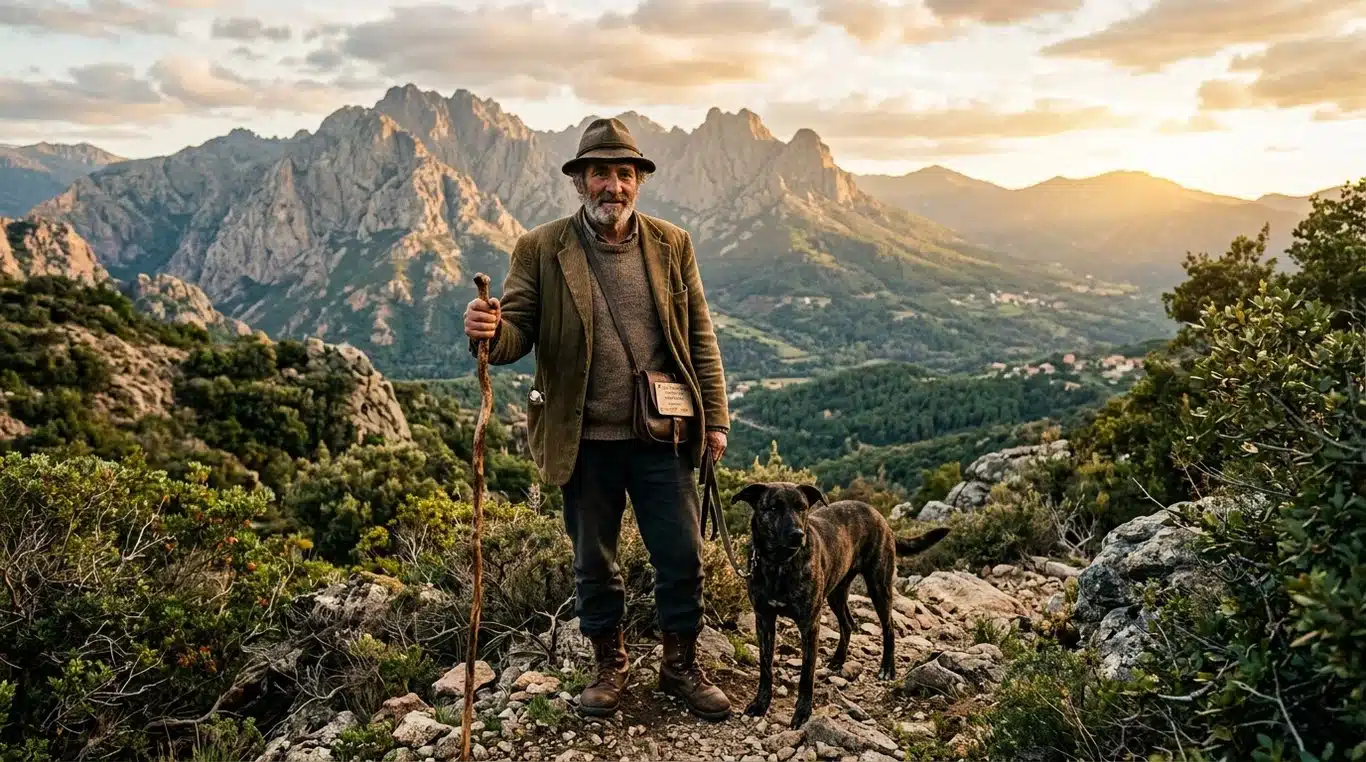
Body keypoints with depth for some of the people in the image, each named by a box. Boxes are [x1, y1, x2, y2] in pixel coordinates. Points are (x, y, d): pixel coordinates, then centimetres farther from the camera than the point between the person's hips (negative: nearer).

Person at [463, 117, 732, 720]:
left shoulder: (672, 245, 3)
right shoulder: (541, 250, -3)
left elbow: (699, 337, 5)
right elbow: (517, 335, -6)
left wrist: (715, 417, 1)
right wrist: (489, 332, -30)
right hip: (585, 441, -1)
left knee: (681, 557, 8)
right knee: (593, 562, 14)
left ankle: (681, 666, 30)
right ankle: (610, 665, 35)